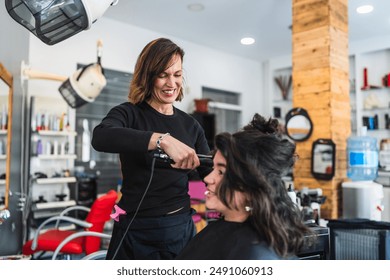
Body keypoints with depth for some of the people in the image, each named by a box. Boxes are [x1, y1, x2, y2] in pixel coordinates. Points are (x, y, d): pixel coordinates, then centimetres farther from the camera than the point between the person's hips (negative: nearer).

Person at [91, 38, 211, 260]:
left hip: (182, 228, 4)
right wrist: (162, 139, -39)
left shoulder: (190, 125, 6)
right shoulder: (130, 114, -6)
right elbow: (100, 137, -29)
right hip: (137, 233, -4)